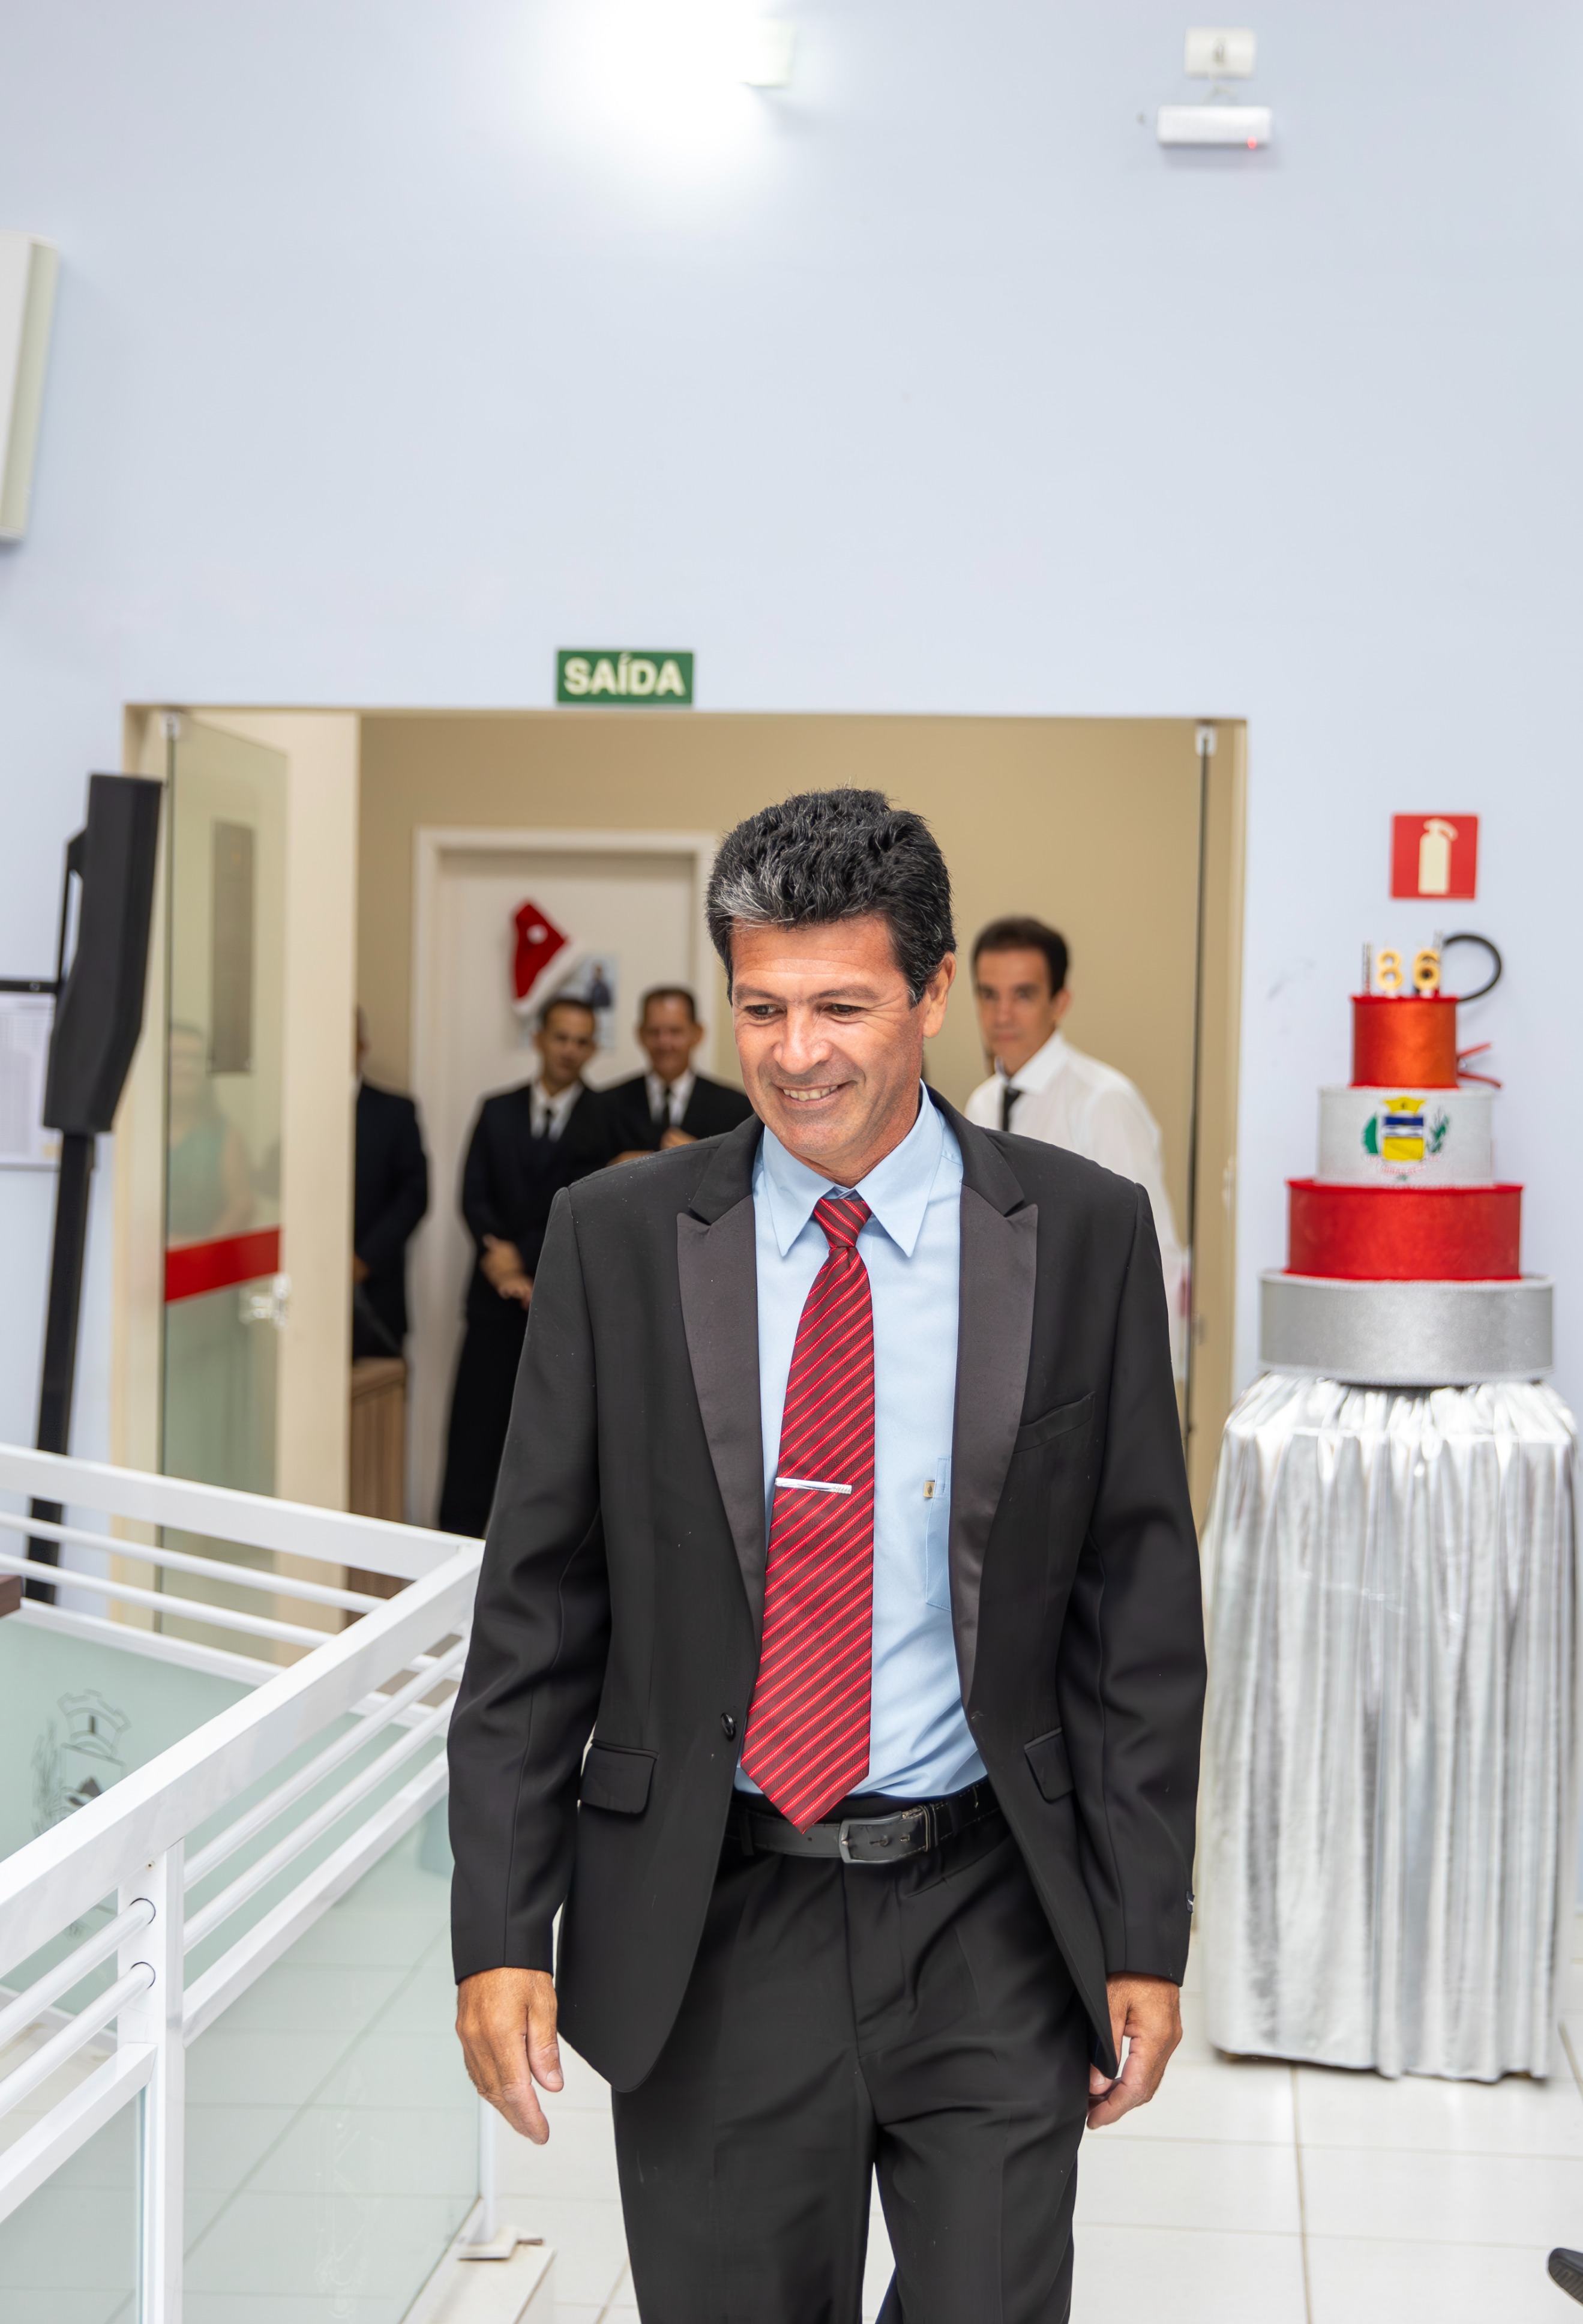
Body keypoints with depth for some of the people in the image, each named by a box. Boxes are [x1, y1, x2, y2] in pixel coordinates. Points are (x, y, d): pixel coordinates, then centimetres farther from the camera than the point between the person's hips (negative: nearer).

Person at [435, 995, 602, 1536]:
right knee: (475, 1430, 1)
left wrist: (524, 1256, -14)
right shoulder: (497, 1111, 11)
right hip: (497, 1297, 3)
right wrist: (500, 1263, -12)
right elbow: (474, 1196, 4)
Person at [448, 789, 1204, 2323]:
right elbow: (534, 1608, 1)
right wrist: (500, 1933, -3)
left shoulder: (1082, 1236, -2)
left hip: (988, 1921, 0)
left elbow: (1140, 1610, 1)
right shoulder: (617, 1241, -1)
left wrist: (1145, 1937, -1)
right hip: (705, 1928, 1)